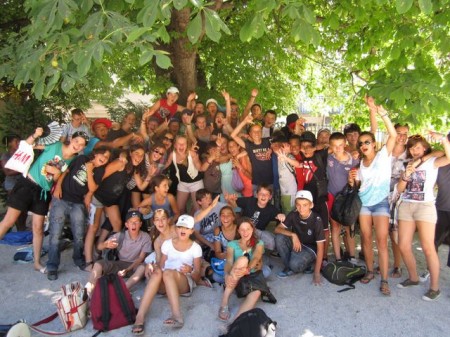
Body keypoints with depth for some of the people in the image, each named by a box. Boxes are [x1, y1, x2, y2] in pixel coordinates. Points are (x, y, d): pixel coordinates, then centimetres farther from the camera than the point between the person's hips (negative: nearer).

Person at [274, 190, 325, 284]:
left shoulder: (316, 220, -23)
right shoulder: (293, 215, -12)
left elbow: (320, 247, -21)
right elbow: (277, 229, -12)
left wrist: (317, 273, -24)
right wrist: (293, 235, -30)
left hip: (310, 249, -4)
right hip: (296, 244, 5)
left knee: (295, 264, -34)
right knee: (279, 238, -25)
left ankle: (308, 263, 1)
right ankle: (289, 267, -7)